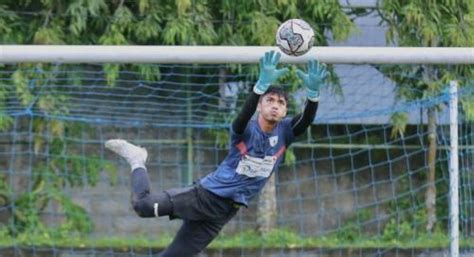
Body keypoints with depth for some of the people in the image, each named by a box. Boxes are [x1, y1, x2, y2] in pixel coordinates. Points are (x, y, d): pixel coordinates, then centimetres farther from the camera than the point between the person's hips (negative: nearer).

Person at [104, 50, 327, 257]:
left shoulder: (284, 132, 0)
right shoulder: (246, 130, -11)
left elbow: (306, 120, -20)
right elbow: (246, 113, -35)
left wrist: (313, 91, -41)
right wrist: (262, 85, -54)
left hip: (224, 212, 4)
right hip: (205, 194, -3)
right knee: (143, 205, -17)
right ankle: (137, 160, 14)